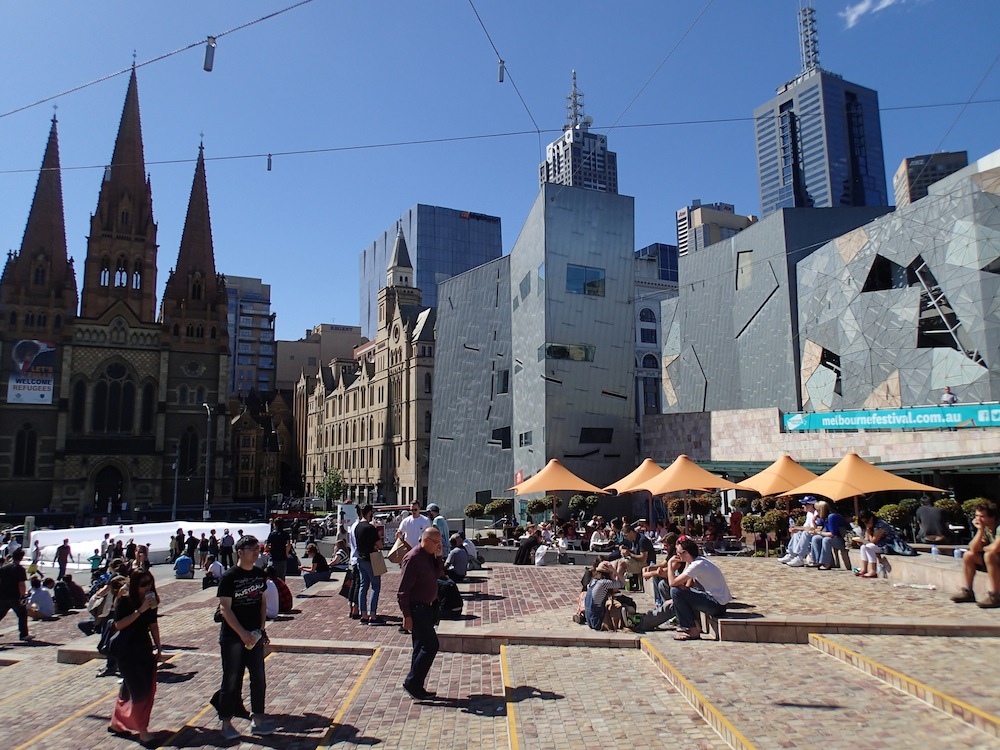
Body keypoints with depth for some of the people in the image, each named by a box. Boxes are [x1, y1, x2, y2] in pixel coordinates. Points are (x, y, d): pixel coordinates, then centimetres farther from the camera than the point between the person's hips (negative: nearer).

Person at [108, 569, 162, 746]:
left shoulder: (151, 599, 2)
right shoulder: (124, 601, -12)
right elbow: (118, 624, -22)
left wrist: (158, 646, 10)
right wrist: (139, 610, -28)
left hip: (144, 648, 6)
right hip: (126, 650, -6)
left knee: (148, 687, 9)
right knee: (138, 689, -8)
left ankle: (117, 723, 27)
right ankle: (142, 729, 0)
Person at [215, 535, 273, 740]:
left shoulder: (260, 574, 3)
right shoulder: (229, 577, -14)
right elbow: (225, 609, -16)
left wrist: (262, 629, 7)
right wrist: (243, 633, -20)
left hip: (254, 635, 5)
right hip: (232, 636, -5)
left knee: (259, 678, 9)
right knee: (232, 679, 5)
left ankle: (257, 720, 22)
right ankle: (226, 723, 22)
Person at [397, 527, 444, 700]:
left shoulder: (429, 556, 7)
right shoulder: (413, 559, -20)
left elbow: (437, 574, 15)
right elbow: (403, 590, -20)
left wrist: (439, 556, 0)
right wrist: (407, 615, -21)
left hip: (427, 608, 9)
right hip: (417, 609, -9)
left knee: (422, 648, 14)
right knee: (430, 645, -9)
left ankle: (416, 687, 23)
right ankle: (412, 682, 1)